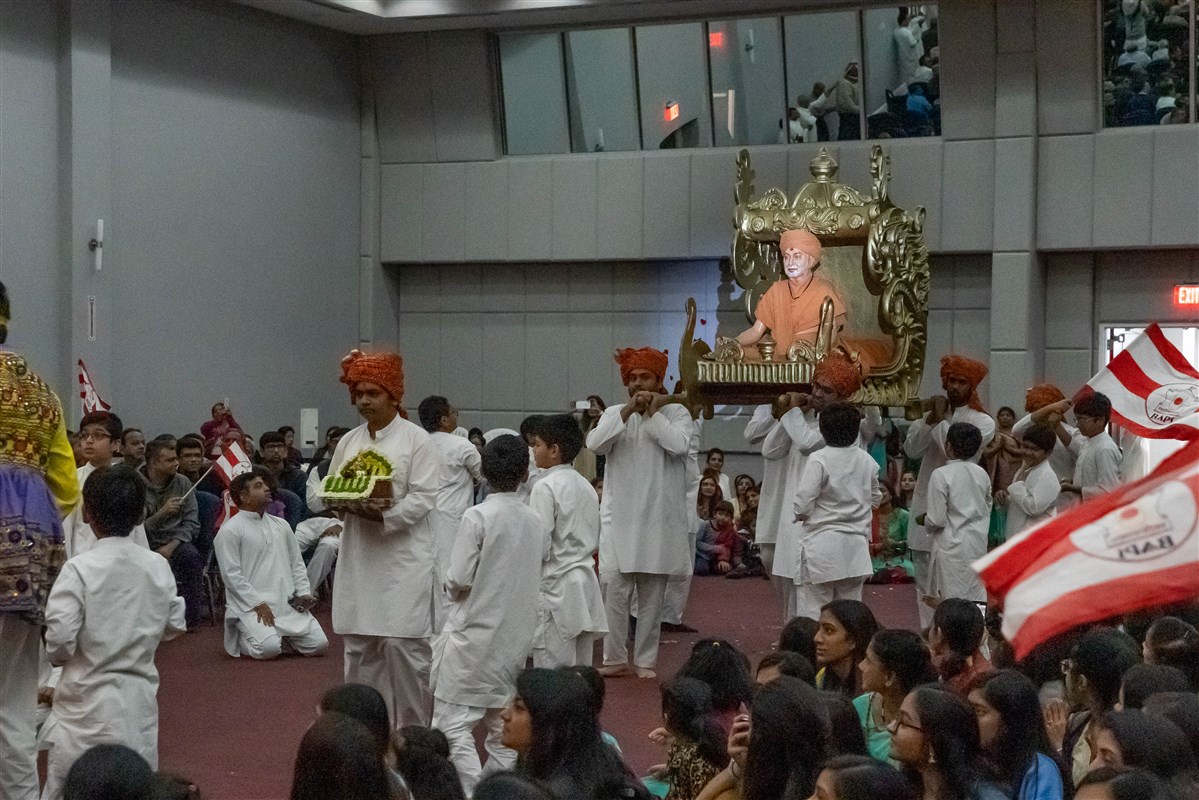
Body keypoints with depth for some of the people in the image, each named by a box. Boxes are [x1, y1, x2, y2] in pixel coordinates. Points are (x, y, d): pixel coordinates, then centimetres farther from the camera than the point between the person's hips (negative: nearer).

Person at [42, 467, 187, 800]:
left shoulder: (79, 569, -15)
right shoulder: (158, 566, -1)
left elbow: (59, 637, -17)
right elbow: (174, 625, 8)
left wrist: (57, 657, 4)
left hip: (89, 700, -4)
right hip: (140, 696, 4)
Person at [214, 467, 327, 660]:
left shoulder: (281, 526, 17)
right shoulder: (230, 531, -5)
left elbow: (296, 563, 20)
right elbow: (231, 575, -10)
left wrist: (304, 593, 4)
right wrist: (258, 604, -16)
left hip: (288, 605, 6)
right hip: (251, 606, -6)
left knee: (318, 644, -8)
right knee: (269, 649, -28)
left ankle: (276, 636, 15)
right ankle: (241, 638, 5)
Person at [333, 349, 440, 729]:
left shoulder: (416, 440, -4)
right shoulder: (348, 442, 12)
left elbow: (424, 498, -11)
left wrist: (384, 515, -24)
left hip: (403, 555, -5)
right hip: (358, 555, 6)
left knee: (402, 643, -8)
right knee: (359, 644, 8)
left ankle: (412, 730, 5)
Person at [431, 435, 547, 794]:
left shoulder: (478, 517, -15)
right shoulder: (536, 522, 1)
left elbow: (457, 580, -15)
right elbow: (535, 578, 10)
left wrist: (454, 589, 6)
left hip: (474, 631, -6)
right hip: (517, 635, 6)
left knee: (454, 723, -2)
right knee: (501, 726, 15)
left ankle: (472, 791, -12)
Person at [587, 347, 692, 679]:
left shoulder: (676, 413, 5)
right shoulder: (614, 413, 10)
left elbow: (678, 444, -15)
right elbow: (596, 444, -9)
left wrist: (653, 412, -6)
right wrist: (629, 411, -13)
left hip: (659, 518, -1)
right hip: (619, 517, 1)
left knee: (652, 594, 5)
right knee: (614, 588, -6)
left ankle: (645, 659, 12)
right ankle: (615, 657, 3)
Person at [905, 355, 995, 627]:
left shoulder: (982, 422, 0)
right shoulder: (932, 413, 15)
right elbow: (911, 449, 0)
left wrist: (941, 419, -8)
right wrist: (931, 418, -10)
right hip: (926, 507, 5)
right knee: (925, 581, 8)